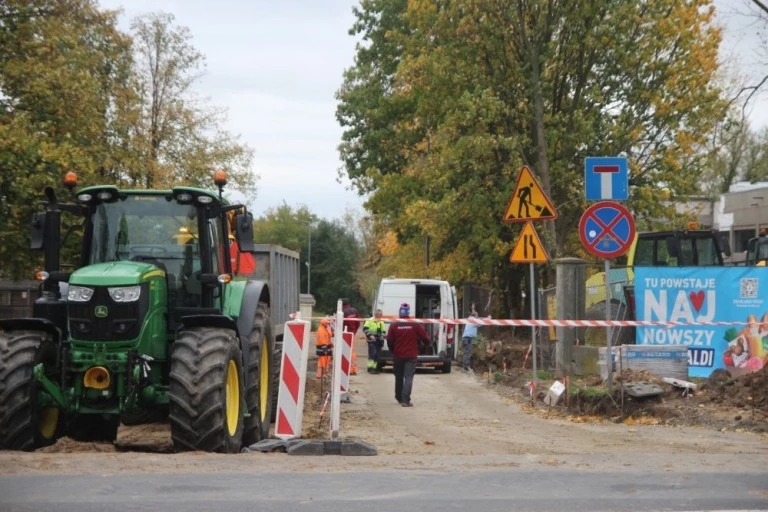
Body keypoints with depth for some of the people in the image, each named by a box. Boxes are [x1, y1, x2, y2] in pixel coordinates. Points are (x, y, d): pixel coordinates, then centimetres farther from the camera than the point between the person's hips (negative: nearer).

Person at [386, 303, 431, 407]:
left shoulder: (394, 325, -5)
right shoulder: (416, 325, -6)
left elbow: (389, 341, -5)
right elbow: (425, 337, -2)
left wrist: (393, 351, 12)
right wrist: (429, 343, 21)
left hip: (398, 355, 2)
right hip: (411, 356, -2)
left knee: (399, 377, 17)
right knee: (409, 377, -4)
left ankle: (399, 398, 30)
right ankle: (405, 400, -16)